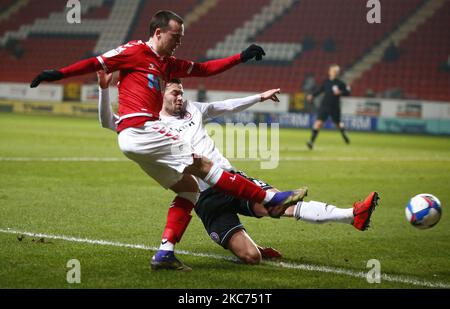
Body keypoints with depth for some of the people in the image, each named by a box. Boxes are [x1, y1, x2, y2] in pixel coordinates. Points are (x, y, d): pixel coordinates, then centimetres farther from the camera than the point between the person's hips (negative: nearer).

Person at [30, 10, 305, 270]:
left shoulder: (169, 64, 23)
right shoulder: (136, 51, -1)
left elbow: (205, 69, 26)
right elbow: (96, 63, -1)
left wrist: (241, 57, 22)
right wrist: (59, 74, -6)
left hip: (139, 137, 10)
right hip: (138, 129, -10)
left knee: (189, 188, 7)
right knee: (200, 164, -9)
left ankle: (165, 253, 0)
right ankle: (268, 199, -9)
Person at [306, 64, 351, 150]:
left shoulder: (340, 83, -8)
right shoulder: (326, 82, 1)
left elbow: (348, 92, -4)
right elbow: (320, 90, 17)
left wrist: (340, 92, -21)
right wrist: (312, 95, 8)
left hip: (335, 107, -1)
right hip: (324, 105, 1)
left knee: (338, 124, 16)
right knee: (318, 122, -15)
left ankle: (344, 134, 50)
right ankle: (311, 141, -17)